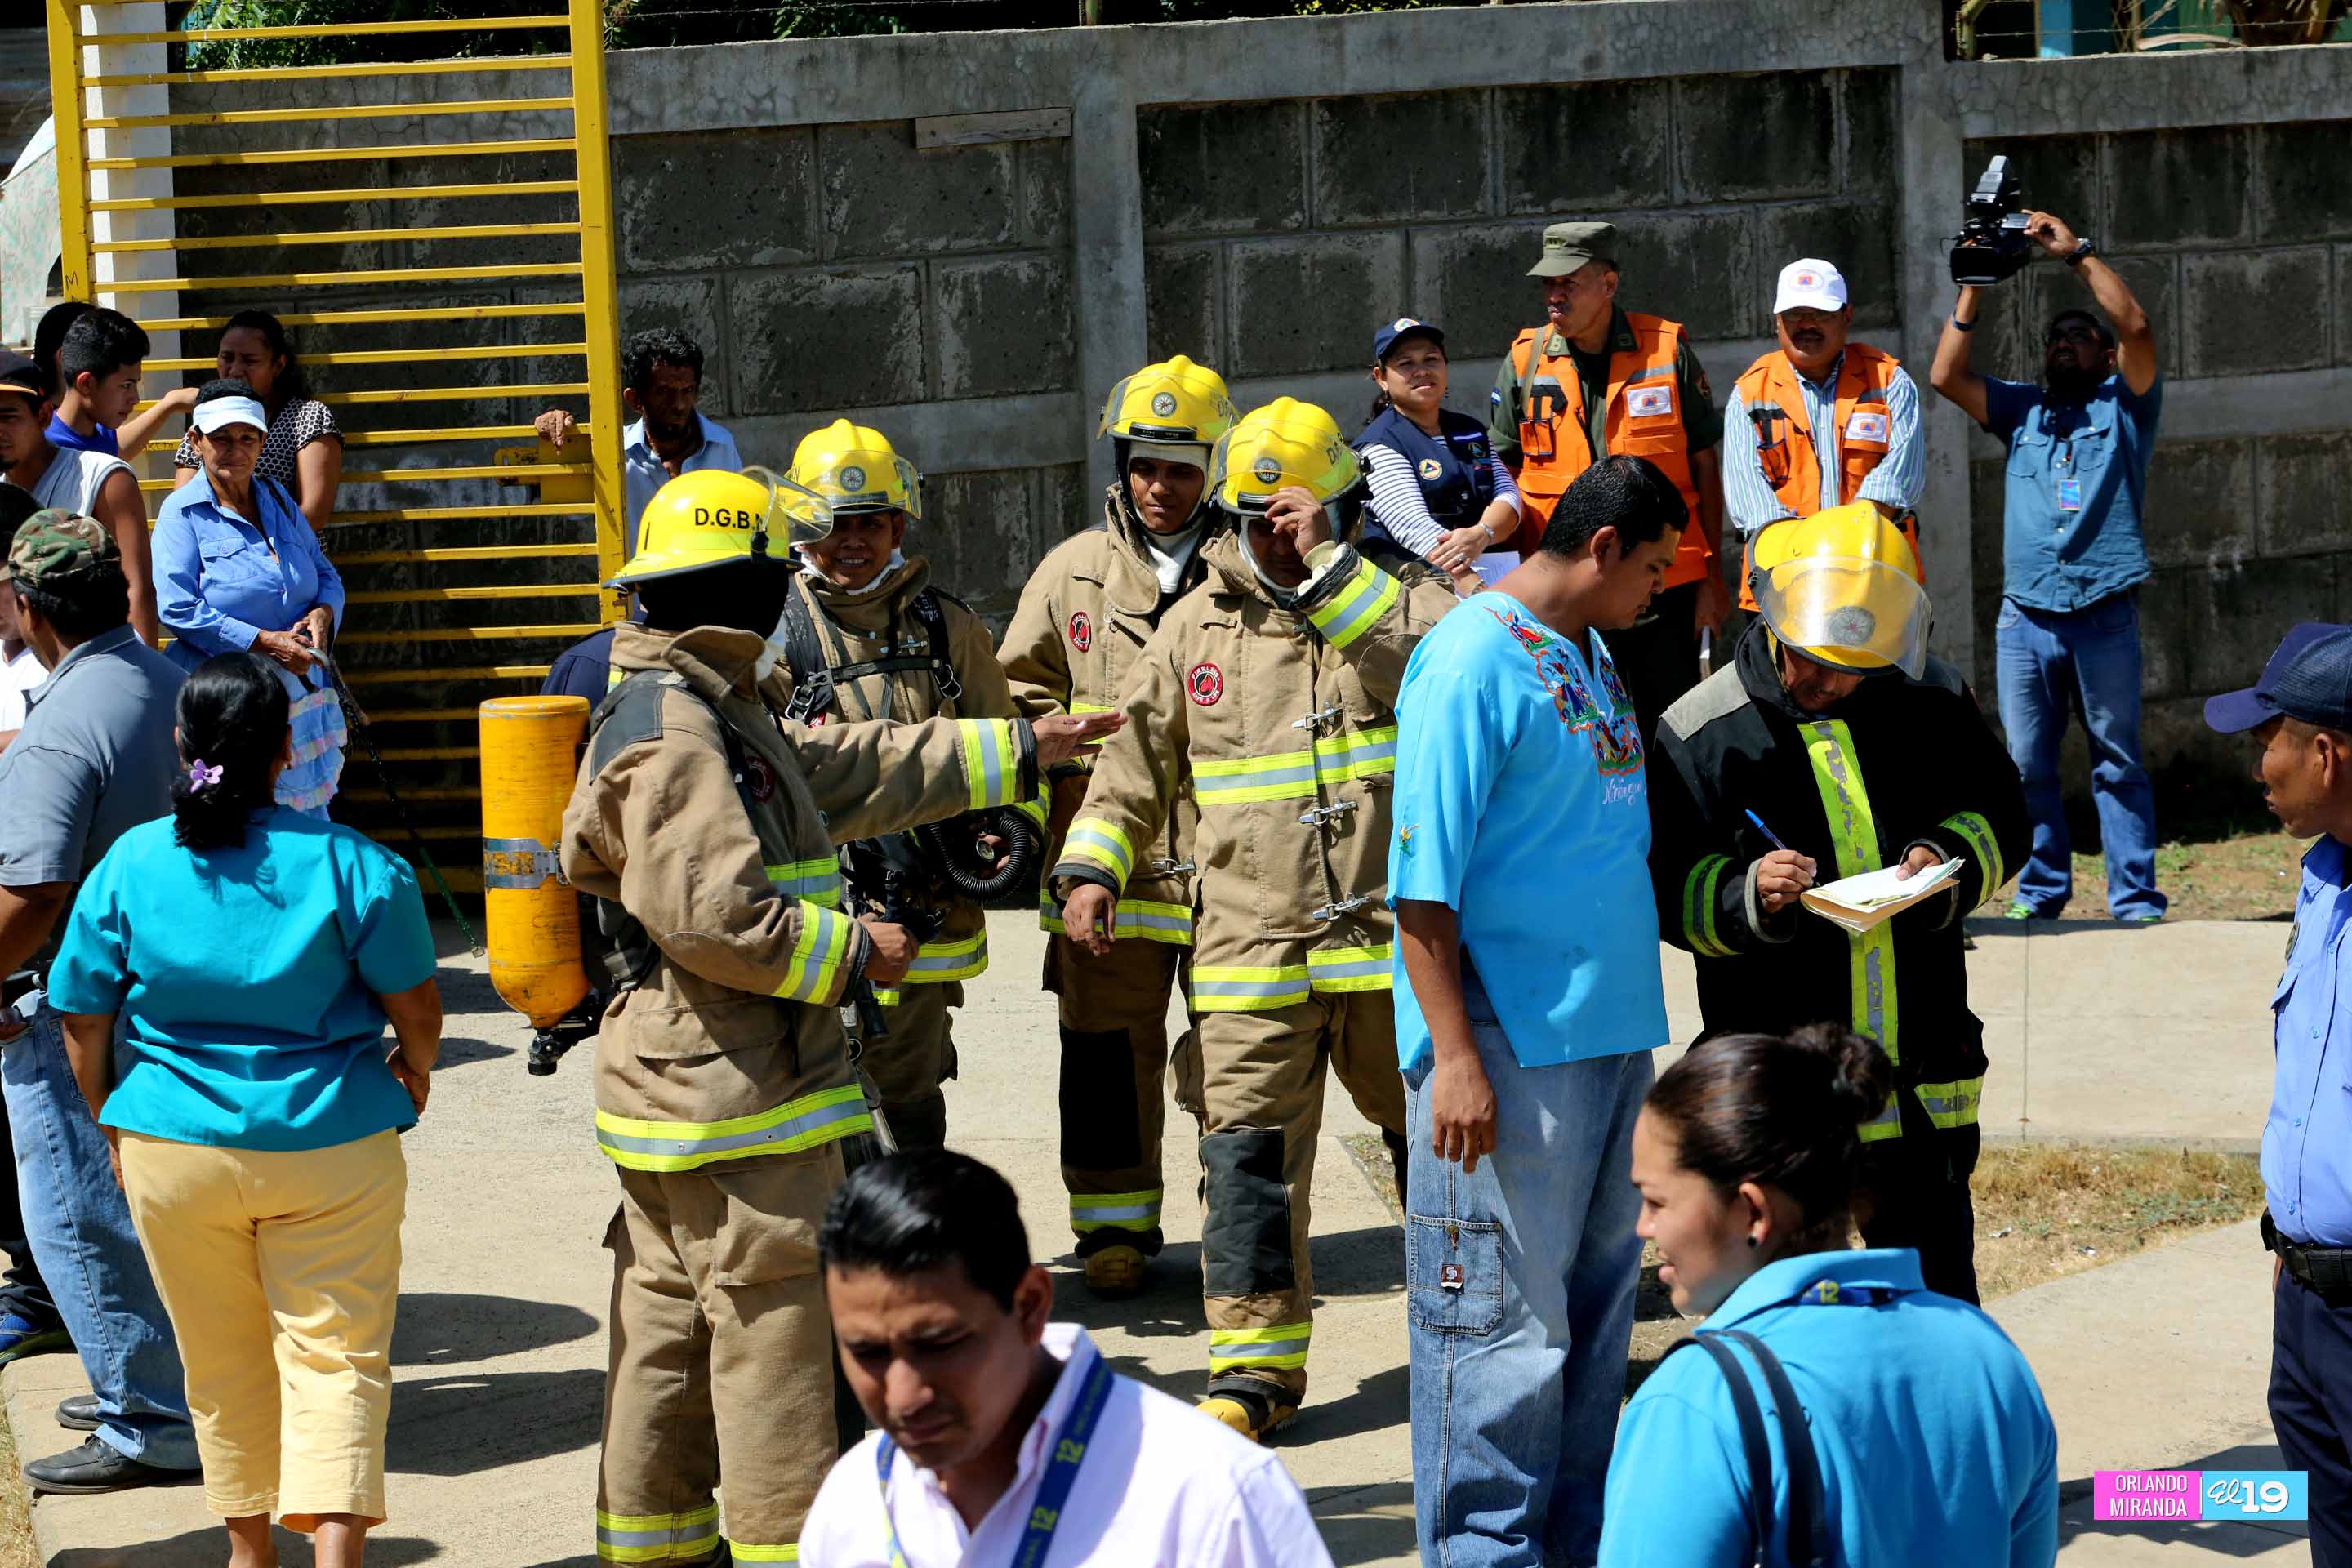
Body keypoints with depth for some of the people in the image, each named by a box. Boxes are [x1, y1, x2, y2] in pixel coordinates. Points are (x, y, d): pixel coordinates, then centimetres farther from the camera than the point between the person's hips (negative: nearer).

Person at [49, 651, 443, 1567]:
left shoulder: (131, 865, -5)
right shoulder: (347, 863, -10)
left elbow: (82, 1019, 2)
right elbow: (416, 1006, -6)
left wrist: (112, 1128, 17)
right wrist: (413, 1073, 16)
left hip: (173, 1148, 2)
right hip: (330, 1148, -2)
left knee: (223, 1364, 16)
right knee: (336, 1356, 1)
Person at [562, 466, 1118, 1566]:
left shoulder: (717, 713, 17)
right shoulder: (672, 736, -18)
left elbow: (856, 772, 25)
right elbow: (712, 916, -26)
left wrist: (1019, 750, 29)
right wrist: (850, 952, -14)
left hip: (685, 1092, 11)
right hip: (734, 1100, -11)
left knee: (672, 1329, 14)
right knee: (774, 1329, -5)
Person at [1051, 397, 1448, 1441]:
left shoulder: (1402, 591, 2)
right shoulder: (1200, 624, 10)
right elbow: (1138, 758, 18)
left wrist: (1331, 567, -20)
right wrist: (1090, 865, 7)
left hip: (1392, 934, -1)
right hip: (1252, 951, 2)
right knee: (1247, 1154, -4)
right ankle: (1256, 1364, 3)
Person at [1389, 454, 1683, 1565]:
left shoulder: (1591, 656, 14)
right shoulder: (1473, 662, -13)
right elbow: (1422, 883, -15)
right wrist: (1455, 1056, -19)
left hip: (1609, 1034, 9)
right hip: (1508, 1045, -9)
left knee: (1594, 1306, 14)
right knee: (1503, 1317, -5)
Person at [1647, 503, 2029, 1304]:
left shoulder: (1931, 699, 3)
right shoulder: (1699, 731, -6)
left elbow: (1999, 816, 14)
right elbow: (1668, 891, -4)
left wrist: (1948, 859, -8)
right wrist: (1748, 893, -24)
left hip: (1925, 1071, 3)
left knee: (1939, 1289, 14)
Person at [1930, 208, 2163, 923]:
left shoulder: (2123, 405, 11)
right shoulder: (2022, 410, 19)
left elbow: (2136, 326, -6)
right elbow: (1946, 375, 9)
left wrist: (2078, 253, -6)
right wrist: (1974, 288, 3)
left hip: (2103, 616, -3)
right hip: (2024, 617, 3)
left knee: (2118, 764, 1)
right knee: (2027, 764, 4)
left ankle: (2135, 900, 2)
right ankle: (2040, 891, 11)